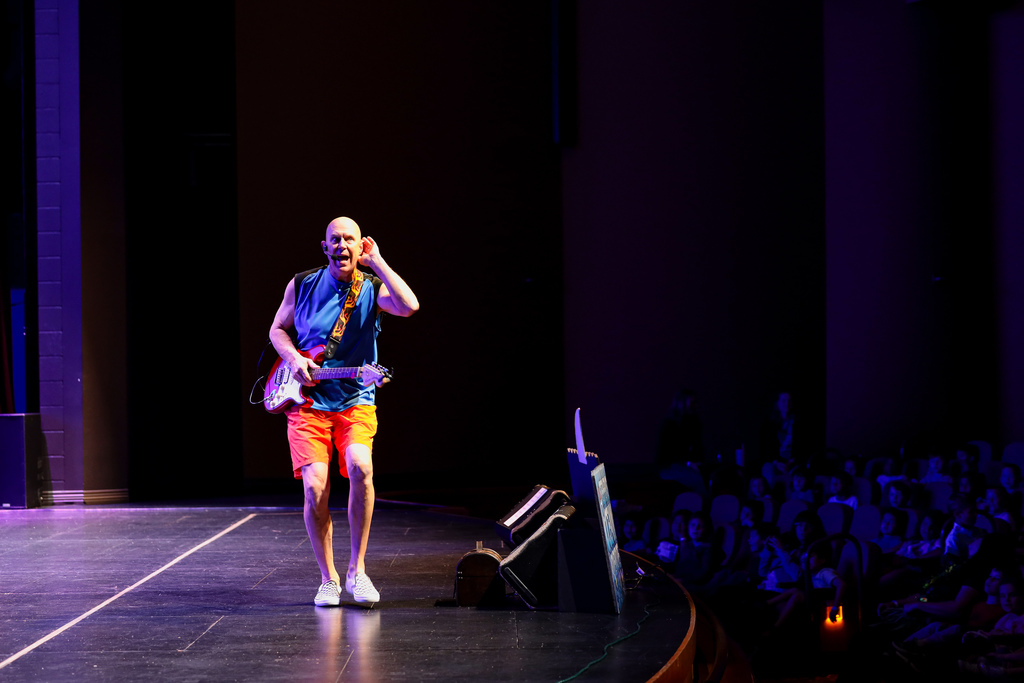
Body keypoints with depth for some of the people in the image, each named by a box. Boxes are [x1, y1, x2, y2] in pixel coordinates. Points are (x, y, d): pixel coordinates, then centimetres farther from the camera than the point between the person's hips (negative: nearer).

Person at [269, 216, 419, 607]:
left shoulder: (372, 288, 0)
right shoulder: (302, 285, 6)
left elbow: (409, 307, -21)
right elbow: (278, 329, 18)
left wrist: (376, 262, -15)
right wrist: (293, 358, -3)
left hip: (356, 402, -1)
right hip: (307, 401, 1)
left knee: (360, 466, -28)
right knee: (314, 488, -15)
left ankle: (357, 570, -12)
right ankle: (328, 580, 5)